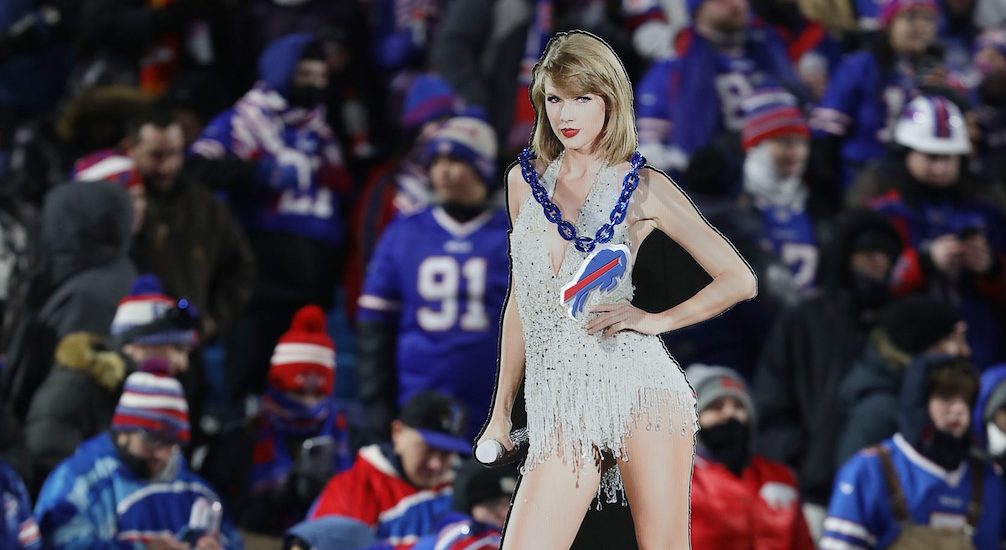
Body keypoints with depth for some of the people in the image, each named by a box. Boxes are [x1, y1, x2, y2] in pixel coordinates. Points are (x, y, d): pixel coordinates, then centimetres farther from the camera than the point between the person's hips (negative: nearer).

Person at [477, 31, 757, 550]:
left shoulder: (644, 189, 4)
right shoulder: (524, 181, 14)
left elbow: (740, 279, 6)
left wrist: (654, 320, -4)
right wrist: (501, 411, 20)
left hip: (639, 387, -3)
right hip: (560, 408, 3)